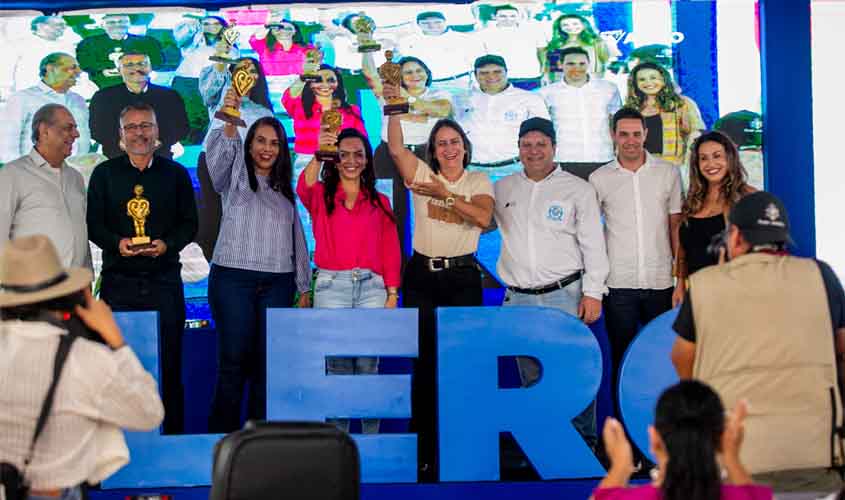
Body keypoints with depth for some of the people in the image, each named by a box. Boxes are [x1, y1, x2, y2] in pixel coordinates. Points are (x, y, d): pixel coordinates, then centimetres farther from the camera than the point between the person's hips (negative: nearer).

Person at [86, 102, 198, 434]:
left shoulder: (175, 174, 11)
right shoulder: (104, 174, 10)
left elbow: (190, 224, 8)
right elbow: (93, 224, 6)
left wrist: (167, 244, -11)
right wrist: (117, 242, -14)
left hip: (164, 280, 0)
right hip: (119, 281, 0)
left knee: (169, 363, -1)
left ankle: (172, 434, 6)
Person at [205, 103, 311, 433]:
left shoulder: (285, 191, 20)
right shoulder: (235, 177, 8)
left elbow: (297, 239, 20)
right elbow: (220, 154, -15)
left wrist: (303, 287, 15)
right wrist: (230, 123, -35)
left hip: (277, 283, 4)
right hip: (233, 278, -4)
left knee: (267, 364, 2)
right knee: (233, 362, -6)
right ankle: (222, 435, 1)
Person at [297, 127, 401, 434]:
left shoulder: (380, 202, 14)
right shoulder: (320, 196, 8)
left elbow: (391, 250, 10)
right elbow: (304, 188, -17)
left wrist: (392, 293, 1)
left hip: (371, 286, 1)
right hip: (331, 285, -1)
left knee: (367, 365, 0)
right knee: (337, 366, -2)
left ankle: (371, 437, 8)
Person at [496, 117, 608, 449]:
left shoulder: (578, 189, 4)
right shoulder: (502, 190, 12)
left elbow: (594, 244, 1)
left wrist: (593, 292, -5)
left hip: (564, 296, -3)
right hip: (518, 299, 3)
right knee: (531, 379, 8)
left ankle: (584, 443, 7)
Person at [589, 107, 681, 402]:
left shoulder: (668, 173, 5)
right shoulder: (599, 179, 4)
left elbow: (676, 225, 9)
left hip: (660, 281, 1)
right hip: (618, 284, 0)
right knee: (622, 359, 5)